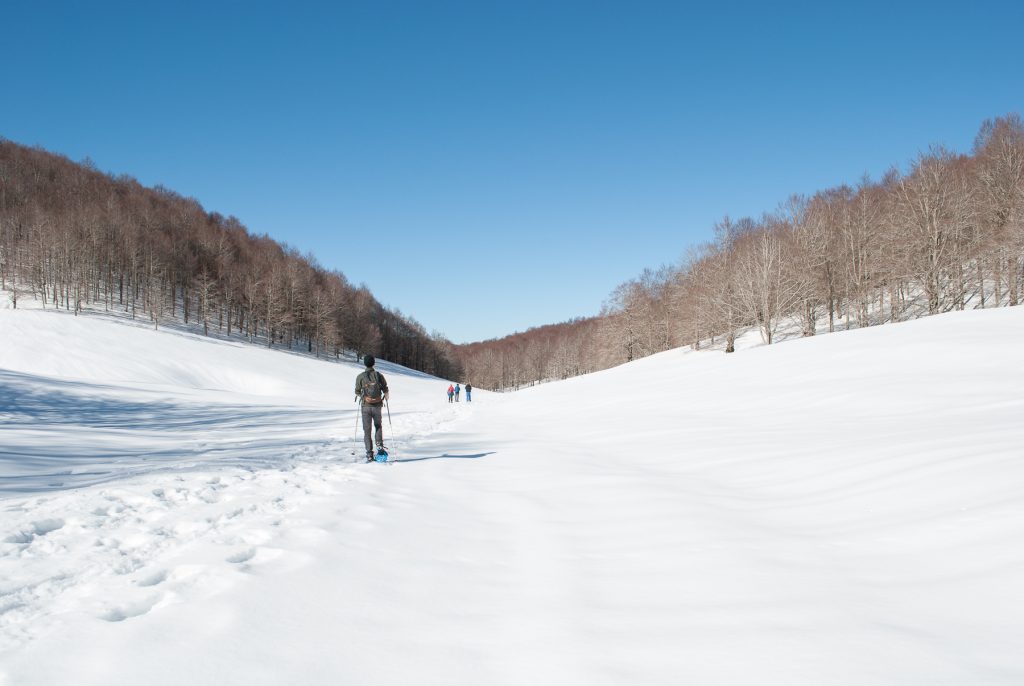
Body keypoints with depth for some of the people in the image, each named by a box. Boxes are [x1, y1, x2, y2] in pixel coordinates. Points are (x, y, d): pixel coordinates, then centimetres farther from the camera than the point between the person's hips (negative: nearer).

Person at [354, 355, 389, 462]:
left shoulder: (360, 377, -4)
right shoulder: (379, 375, -2)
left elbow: (357, 393, 2)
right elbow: (386, 391, -1)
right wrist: (386, 396, 21)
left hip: (366, 406, -1)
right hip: (377, 406, 1)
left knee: (367, 430, 5)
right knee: (378, 425, 24)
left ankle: (369, 453, -1)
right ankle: (379, 444, 5)